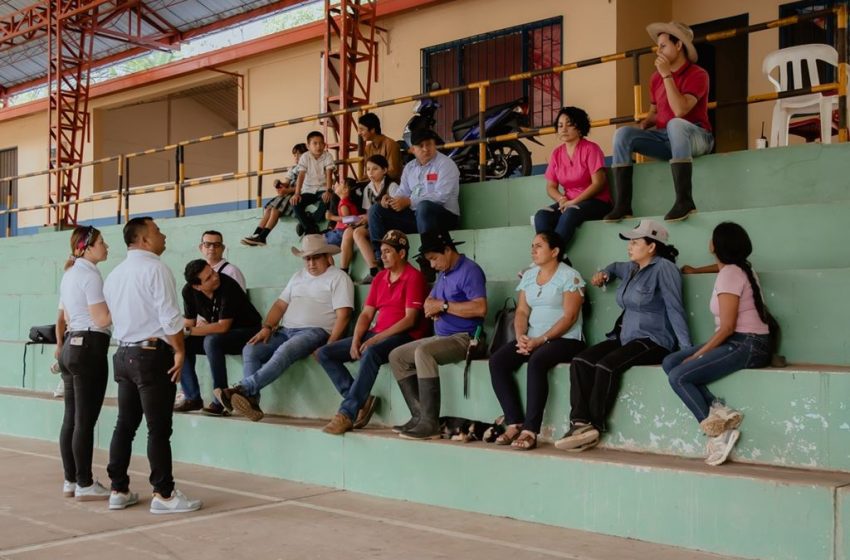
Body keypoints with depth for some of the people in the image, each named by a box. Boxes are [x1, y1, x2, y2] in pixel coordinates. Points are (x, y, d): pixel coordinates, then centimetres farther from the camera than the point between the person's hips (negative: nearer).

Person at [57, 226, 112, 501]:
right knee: (85, 421, -4)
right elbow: (102, 319, -17)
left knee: (71, 418, 11)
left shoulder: (69, 274, 17)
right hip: (89, 347, -10)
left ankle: (70, 480, 17)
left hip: (70, 345, 10)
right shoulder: (90, 275, -13)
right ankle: (85, 485, 1)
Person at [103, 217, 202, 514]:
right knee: (159, 429, -4)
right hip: (152, 355, -8)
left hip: (124, 353, 8)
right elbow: (169, 317, -17)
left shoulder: (115, 274, 14)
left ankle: (119, 490, 18)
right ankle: (164, 495, 1)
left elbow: (113, 316, 16)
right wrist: (179, 352, -9)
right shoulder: (154, 268, -12)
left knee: (125, 425, 12)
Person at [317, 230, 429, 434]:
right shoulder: (380, 278, 16)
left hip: (404, 336, -8)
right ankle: (360, 400, -13)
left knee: (371, 353, -40)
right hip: (376, 335, 8)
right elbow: (366, 314, 13)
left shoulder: (413, 277, -6)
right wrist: (356, 340, -6)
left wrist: (377, 338, -20)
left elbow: (410, 319, -14)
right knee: (324, 353, -4)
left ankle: (347, 413, -37)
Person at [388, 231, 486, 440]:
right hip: (441, 336, 10)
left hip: (465, 338, -10)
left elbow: (480, 308, -24)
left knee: (423, 352, -34)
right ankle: (419, 415, -5)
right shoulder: (443, 274, 19)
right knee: (397, 356, 5)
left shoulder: (469, 271, -11)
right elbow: (429, 300, 25)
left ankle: (430, 422, -32)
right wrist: (431, 307, -2)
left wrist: (443, 306, -16)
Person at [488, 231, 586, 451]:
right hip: (532, 340, 7)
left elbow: (569, 317, -13)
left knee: (536, 361, -36)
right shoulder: (528, 275, 16)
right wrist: (521, 336, -9)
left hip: (565, 340, -6)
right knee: (497, 361, -18)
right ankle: (514, 423, -19)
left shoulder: (570, 276, -5)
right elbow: (521, 312, 12)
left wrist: (541, 340, -20)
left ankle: (530, 430, -33)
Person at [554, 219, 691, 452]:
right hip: (624, 337, 8)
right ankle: (580, 423, -26)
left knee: (606, 366, -31)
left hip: (653, 341, -8)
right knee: (580, 361, -16)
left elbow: (675, 309, -15)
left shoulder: (663, 267, -8)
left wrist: (687, 350, -21)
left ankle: (594, 426, -18)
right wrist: (604, 273, 20)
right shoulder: (631, 268, 17)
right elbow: (615, 267, 43)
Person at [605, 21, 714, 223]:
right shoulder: (656, 77, 11)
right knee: (623, 133, -14)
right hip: (665, 139, 6)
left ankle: (684, 200, -44)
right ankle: (622, 204, -21)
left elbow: (680, 111, -24)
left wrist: (667, 75, -18)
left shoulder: (697, 74, -9)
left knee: (675, 124, -39)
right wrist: (644, 124, 0)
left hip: (695, 137, -6)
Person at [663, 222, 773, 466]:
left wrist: (697, 355, -14)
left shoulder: (728, 275, -14)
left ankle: (718, 431, -12)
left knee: (679, 377, -20)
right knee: (669, 363, -2)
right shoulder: (737, 268, 14)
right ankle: (719, 411, -14)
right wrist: (694, 271, 54)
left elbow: (727, 327, -19)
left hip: (746, 345, -10)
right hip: (739, 343, 10)